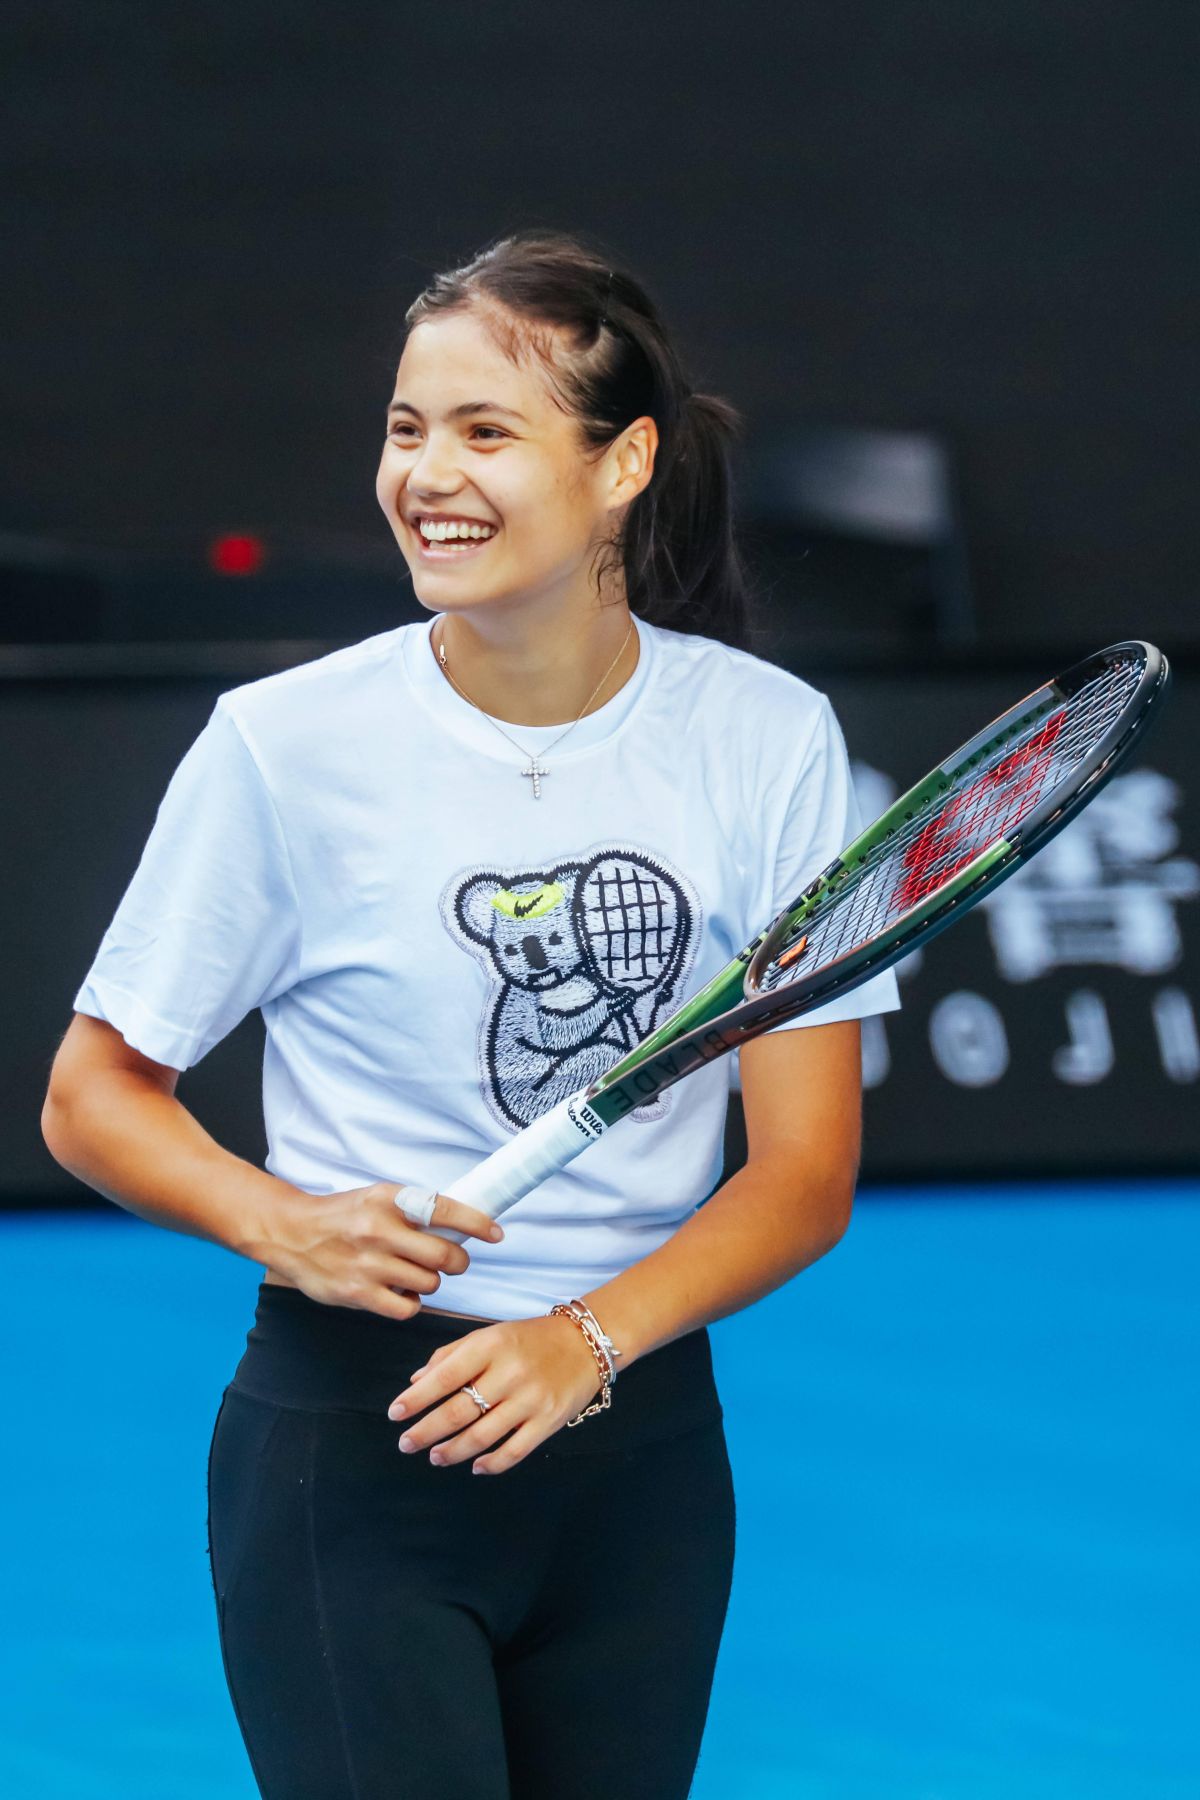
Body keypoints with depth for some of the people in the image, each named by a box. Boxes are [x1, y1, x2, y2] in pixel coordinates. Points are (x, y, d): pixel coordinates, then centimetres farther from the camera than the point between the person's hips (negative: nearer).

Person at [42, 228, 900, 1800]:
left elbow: (807, 1165, -4)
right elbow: (94, 1095, 0)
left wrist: (587, 1342, -20)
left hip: (642, 1443, 3)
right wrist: (287, 1227, -19)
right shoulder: (289, 744, -9)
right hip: (351, 1448, -3)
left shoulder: (768, 739, -4)